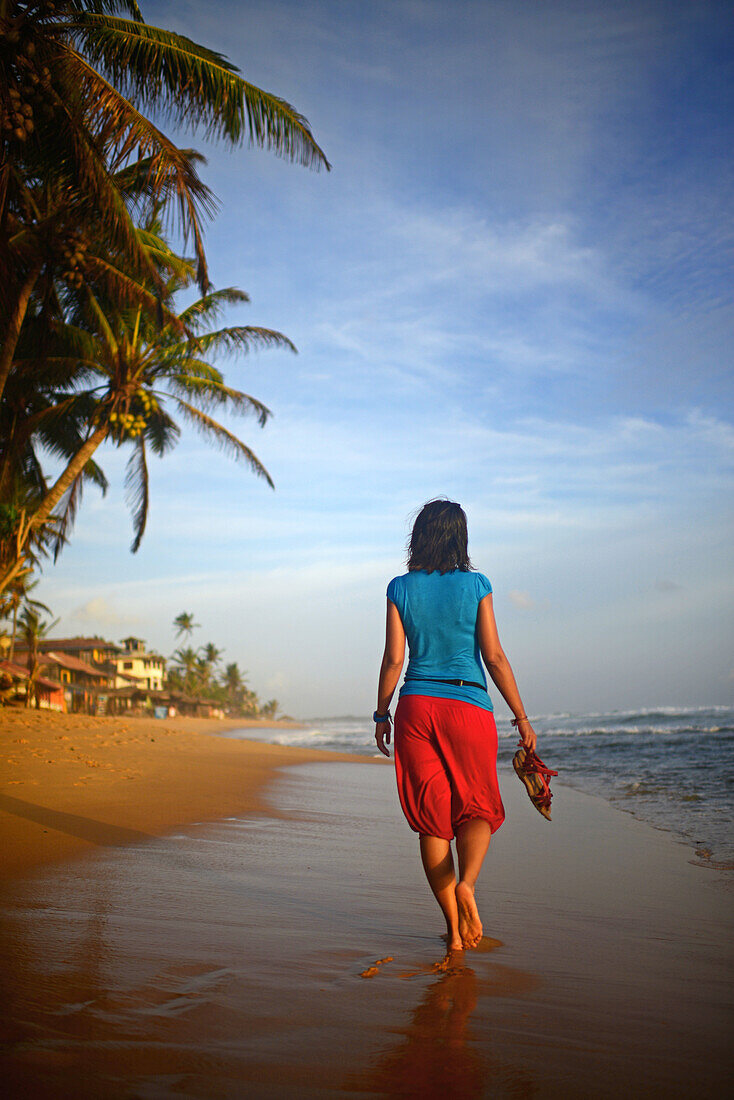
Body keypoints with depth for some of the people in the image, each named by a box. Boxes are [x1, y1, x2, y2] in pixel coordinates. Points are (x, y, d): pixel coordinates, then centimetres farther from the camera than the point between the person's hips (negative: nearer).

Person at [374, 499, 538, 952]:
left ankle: (455, 930, 10)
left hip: (416, 707, 2)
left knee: (432, 818, 9)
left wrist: (381, 714, 10)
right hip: (468, 706, -1)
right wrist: (522, 717, 1)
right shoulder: (475, 585, -2)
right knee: (478, 808, 13)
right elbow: (495, 657, -5)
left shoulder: (400, 588, 1)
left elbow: (394, 658, -1)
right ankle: (466, 882, -16)